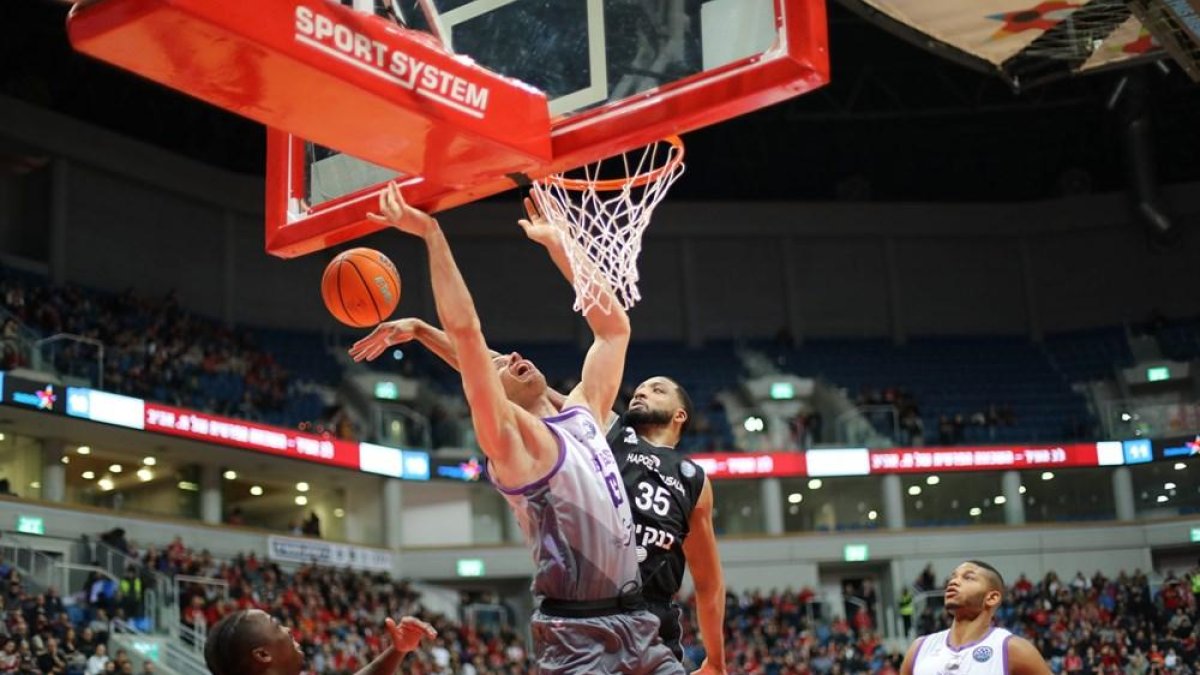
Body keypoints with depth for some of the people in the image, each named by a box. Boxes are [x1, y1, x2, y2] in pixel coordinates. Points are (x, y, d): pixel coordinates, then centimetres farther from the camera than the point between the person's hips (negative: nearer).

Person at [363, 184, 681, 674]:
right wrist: (432, 233, -11)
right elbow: (464, 331, -14)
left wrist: (557, 245, 22)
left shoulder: (583, 414, 16)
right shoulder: (509, 435, -3)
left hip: (636, 624, 7)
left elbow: (613, 328, 24)